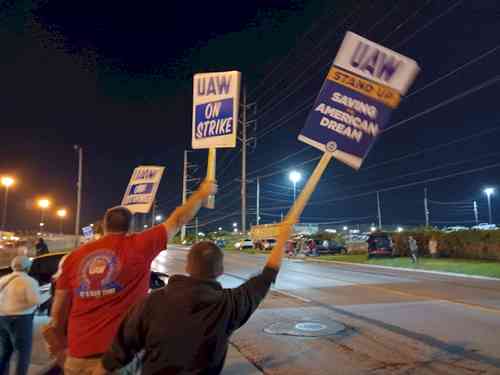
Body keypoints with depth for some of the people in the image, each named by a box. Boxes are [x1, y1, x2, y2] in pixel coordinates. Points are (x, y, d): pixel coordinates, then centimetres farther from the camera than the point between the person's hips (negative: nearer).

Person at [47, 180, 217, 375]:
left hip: (79, 354, 4)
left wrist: (60, 339, 27)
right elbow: (178, 220, 3)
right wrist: (202, 193, 15)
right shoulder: (137, 246, -6)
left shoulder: (75, 256, 3)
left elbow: (59, 307, 10)